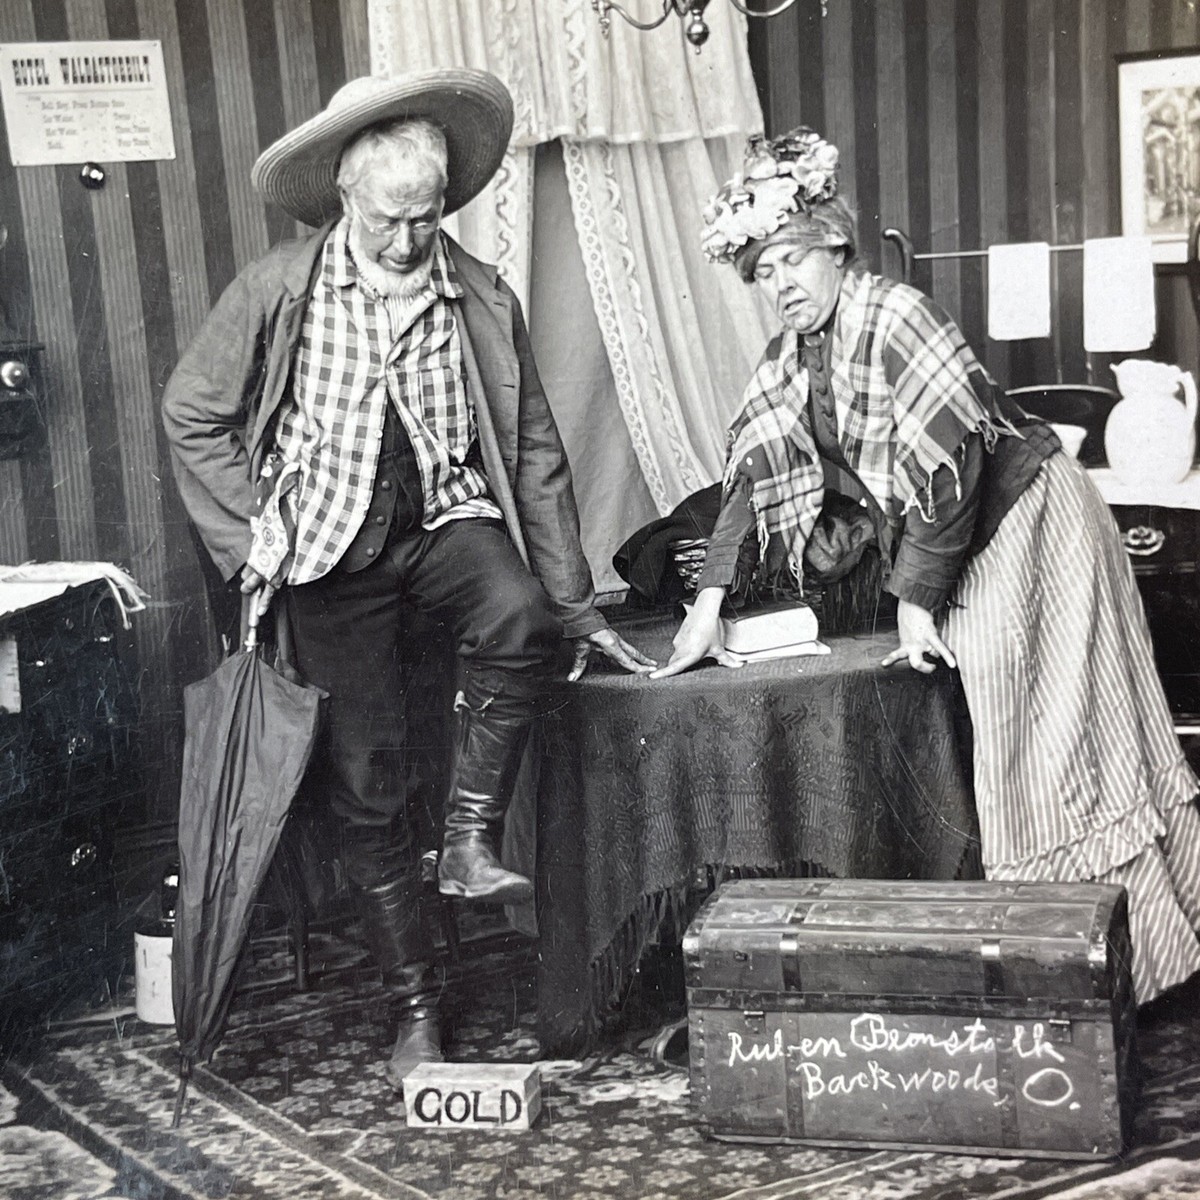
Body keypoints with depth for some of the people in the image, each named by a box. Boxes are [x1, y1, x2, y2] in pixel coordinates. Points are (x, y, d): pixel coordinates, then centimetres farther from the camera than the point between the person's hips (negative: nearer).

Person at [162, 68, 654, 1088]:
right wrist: (252, 540, -6)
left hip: (446, 518, 1)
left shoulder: (482, 299, -3)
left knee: (519, 617, -34)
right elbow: (193, 417, 3)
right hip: (330, 550, -1)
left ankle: (472, 837, -15)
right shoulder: (277, 292, -7)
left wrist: (574, 602, 2)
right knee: (366, 783, -1)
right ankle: (415, 1006, 14)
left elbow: (534, 452, 2)